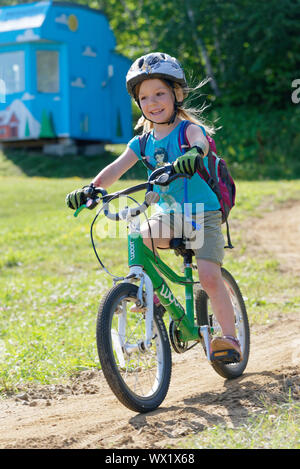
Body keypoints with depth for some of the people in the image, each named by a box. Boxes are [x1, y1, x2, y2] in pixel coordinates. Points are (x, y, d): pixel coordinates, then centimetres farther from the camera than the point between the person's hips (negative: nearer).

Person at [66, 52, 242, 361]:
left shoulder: (189, 129, -10)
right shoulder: (143, 142, 4)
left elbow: (200, 141, -34)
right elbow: (117, 168, -8)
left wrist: (194, 153, -58)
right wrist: (91, 189, -27)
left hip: (203, 214, -4)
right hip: (169, 213, 4)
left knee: (209, 276, -17)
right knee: (140, 236, -27)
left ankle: (230, 337, -2)